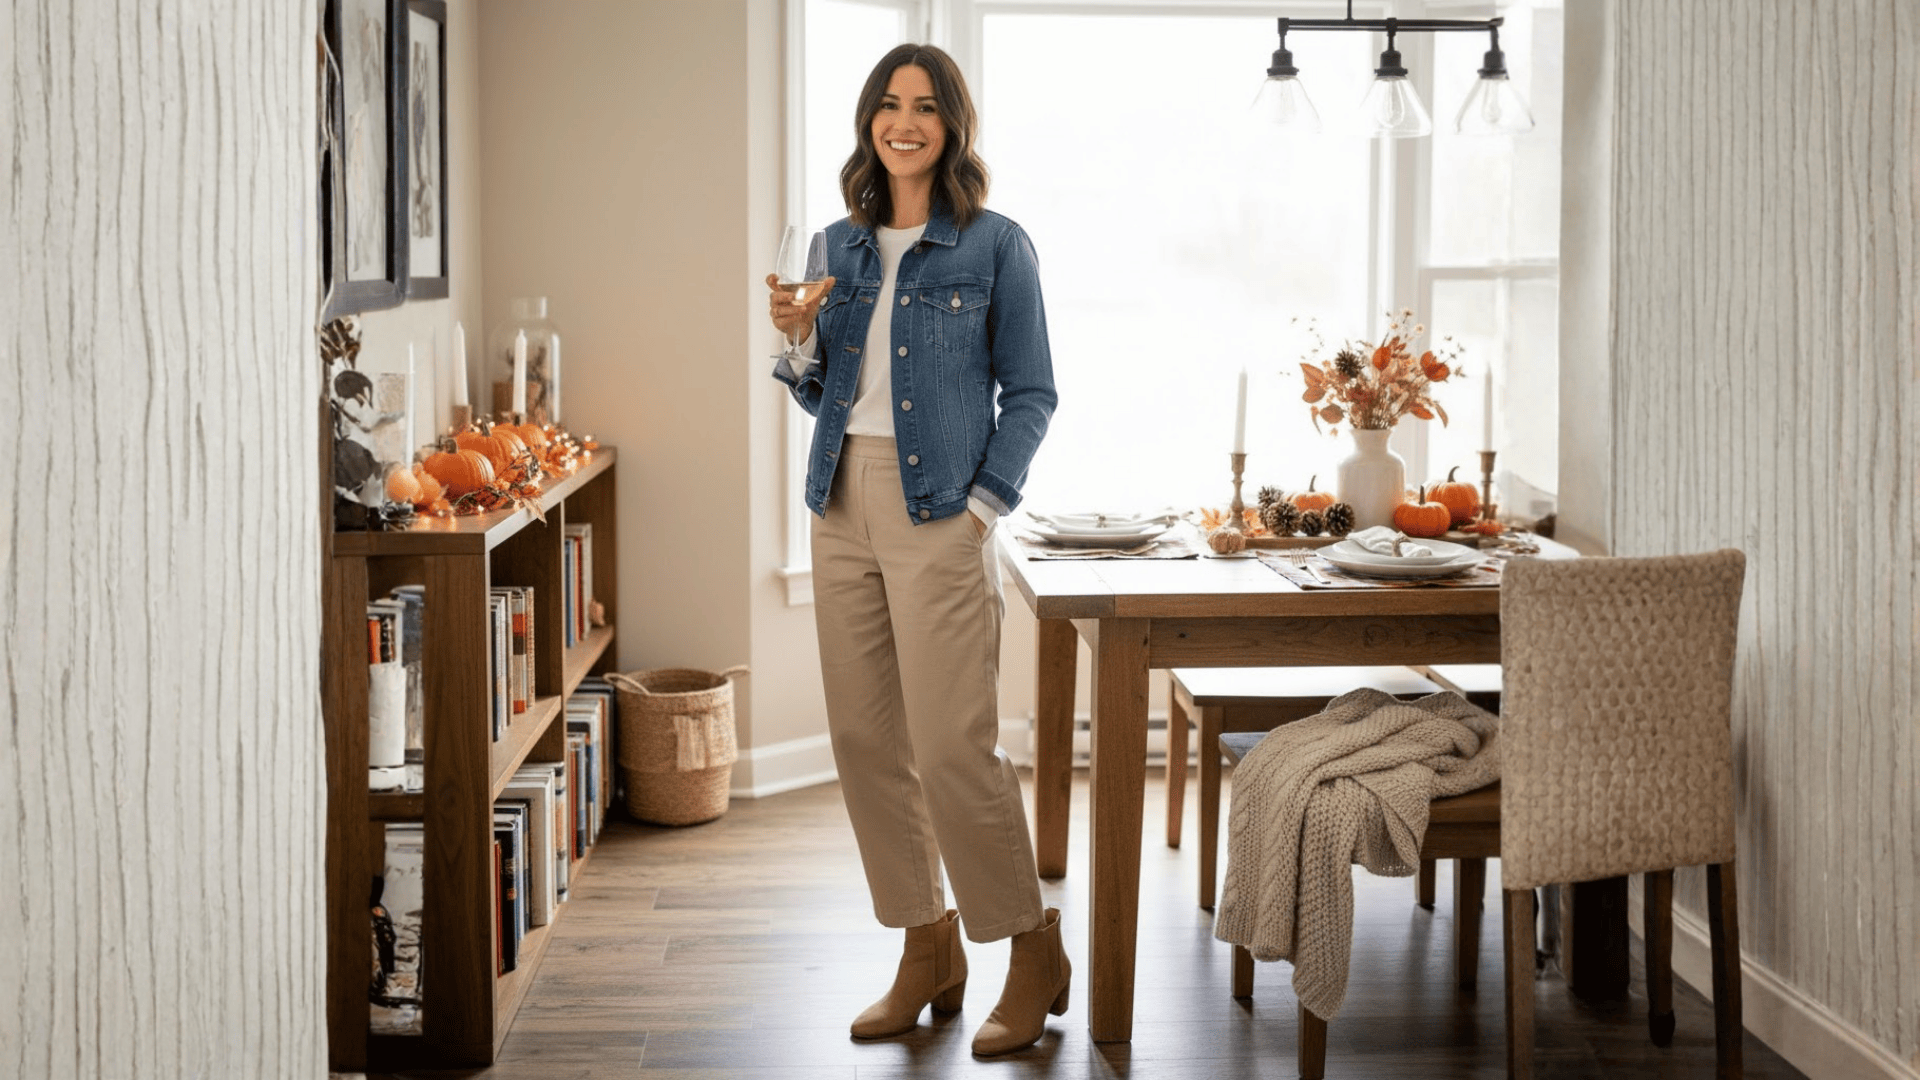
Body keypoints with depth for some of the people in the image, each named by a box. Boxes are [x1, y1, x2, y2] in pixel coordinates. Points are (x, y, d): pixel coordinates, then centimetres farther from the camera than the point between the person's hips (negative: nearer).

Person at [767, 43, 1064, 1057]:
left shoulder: (995, 246, -1)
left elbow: (1030, 392, 0)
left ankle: (1034, 953, 8)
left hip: (938, 514, -6)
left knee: (953, 744, -9)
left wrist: (987, 501, -10)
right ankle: (927, 949, 20)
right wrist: (798, 337, -2)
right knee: (865, 738, 7)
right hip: (843, 507, 6)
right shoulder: (840, 246, 13)